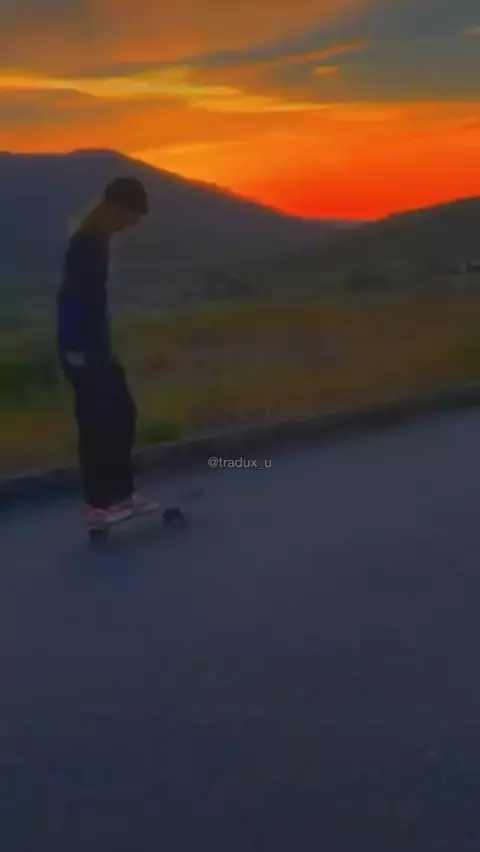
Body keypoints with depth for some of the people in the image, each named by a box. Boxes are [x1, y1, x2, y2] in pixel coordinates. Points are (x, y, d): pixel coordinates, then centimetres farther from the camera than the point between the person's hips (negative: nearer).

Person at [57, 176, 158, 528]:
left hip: (96, 347, 10)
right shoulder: (86, 243, -17)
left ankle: (122, 493, 20)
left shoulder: (98, 240, 13)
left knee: (122, 413, 11)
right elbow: (70, 297, -22)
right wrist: (74, 350, -23)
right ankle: (98, 504, 4)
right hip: (82, 350, -10)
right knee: (96, 423, -5)